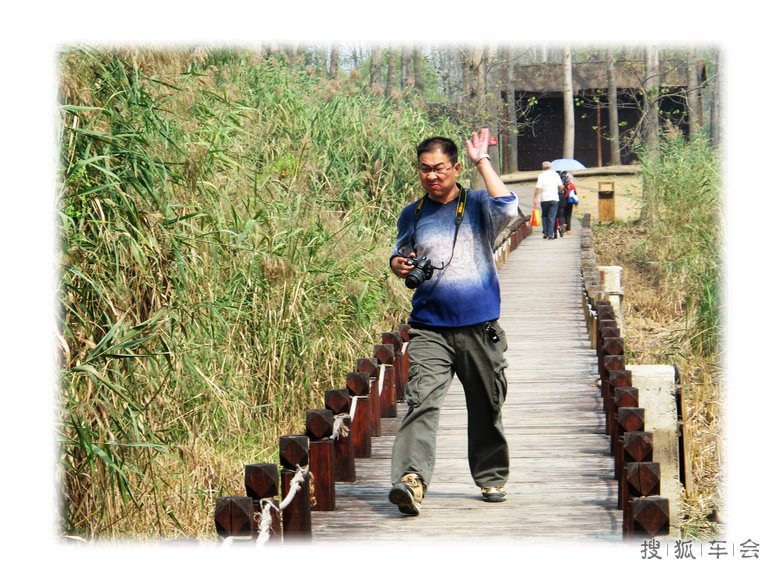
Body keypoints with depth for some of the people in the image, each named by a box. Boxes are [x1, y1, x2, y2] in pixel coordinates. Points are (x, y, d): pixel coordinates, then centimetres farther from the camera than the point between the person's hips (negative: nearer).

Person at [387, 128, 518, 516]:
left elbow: (507, 208, -20)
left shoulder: (477, 205, 2)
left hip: (480, 328, 0)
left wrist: (482, 160, -13)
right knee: (422, 400, -18)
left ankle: (492, 477, 30)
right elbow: (399, 254, 24)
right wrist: (398, 266, -1)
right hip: (430, 328, 0)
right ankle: (410, 480, -30)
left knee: (486, 407, 11)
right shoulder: (412, 215, 10)